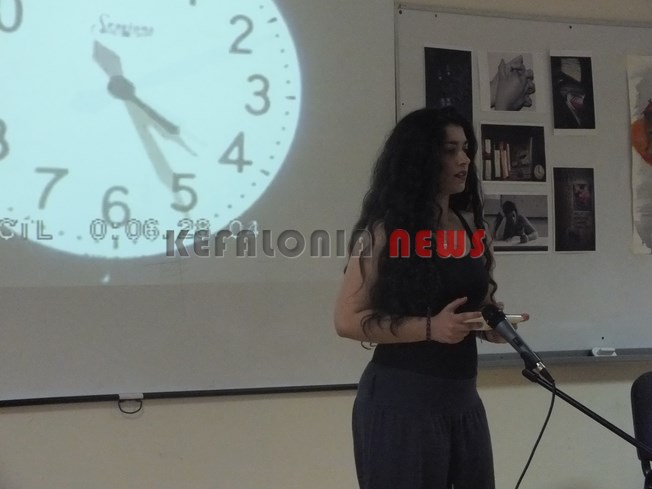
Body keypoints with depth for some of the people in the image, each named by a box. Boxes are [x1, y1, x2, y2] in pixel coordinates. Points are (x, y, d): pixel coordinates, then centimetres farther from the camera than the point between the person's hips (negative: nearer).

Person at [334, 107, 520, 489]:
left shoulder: (469, 225, 8)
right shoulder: (387, 230, -9)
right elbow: (348, 319, -13)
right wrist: (429, 328, -21)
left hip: (463, 398, 6)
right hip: (402, 400, -6)